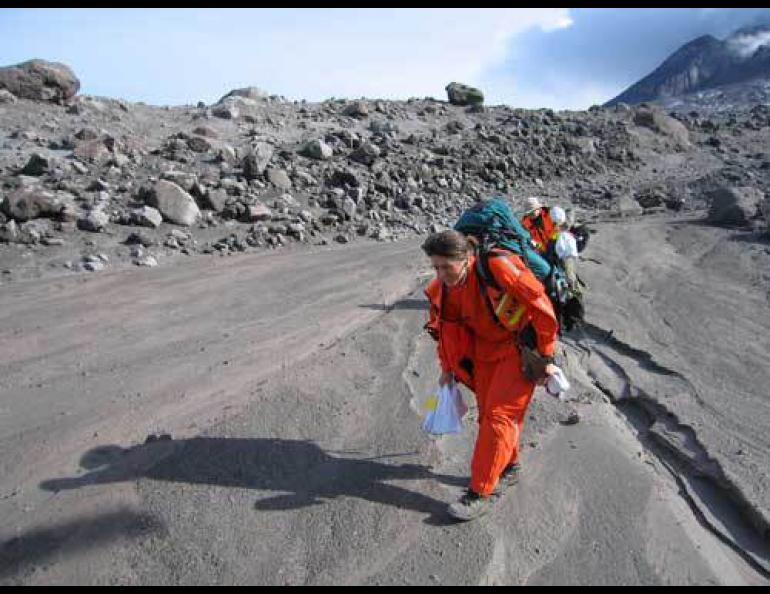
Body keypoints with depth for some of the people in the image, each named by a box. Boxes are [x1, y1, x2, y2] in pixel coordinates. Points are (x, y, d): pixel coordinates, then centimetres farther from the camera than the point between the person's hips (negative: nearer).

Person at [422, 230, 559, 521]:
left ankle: (482, 492, 2)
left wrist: (546, 358, -14)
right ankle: (509, 466, 37)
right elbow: (443, 327, 10)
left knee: (498, 415, -9)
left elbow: (542, 308, -21)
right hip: (485, 349, 6)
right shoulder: (442, 287, -9)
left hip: (521, 346, -6)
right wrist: (447, 368, 16)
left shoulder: (499, 267, -29)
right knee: (487, 413, 11)